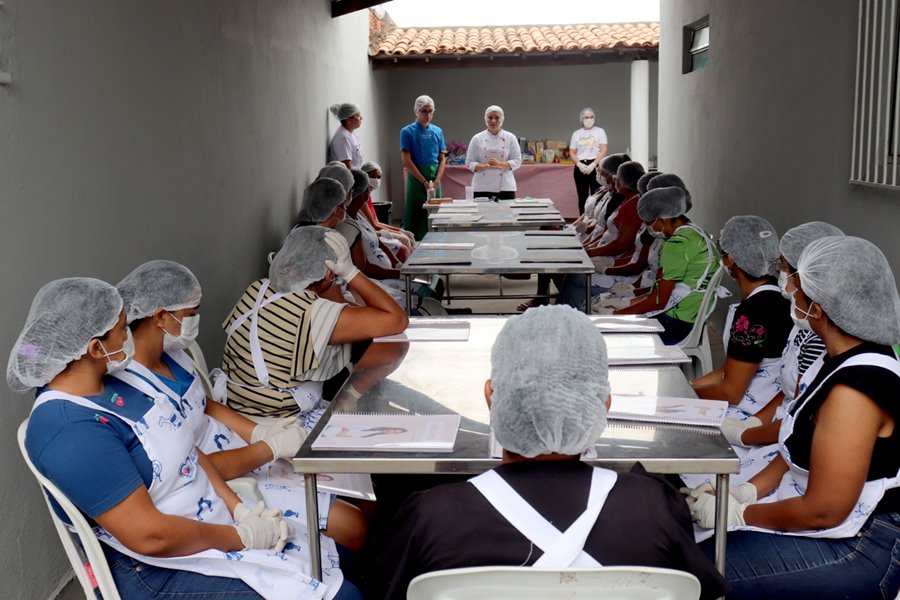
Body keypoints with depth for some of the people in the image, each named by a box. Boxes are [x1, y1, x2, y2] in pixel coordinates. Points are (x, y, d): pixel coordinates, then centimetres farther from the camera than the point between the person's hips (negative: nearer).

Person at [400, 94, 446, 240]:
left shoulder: (437, 131, 9)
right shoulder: (408, 131, -3)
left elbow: (442, 159, 9)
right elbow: (407, 161, -8)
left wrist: (436, 182, -5)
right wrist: (425, 182, -12)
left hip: (435, 179, 4)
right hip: (416, 177, -4)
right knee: (415, 215, -4)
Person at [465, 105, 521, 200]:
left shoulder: (510, 138, 6)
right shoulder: (477, 138, 5)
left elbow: (517, 161, 3)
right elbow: (469, 163, 4)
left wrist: (500, 164, -15)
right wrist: (485, 166, -15)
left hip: (505, 187, 0)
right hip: (482, 188, 0)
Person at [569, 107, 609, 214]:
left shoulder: (600, 131, 5)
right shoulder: (576, 133, 12)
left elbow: (603, 151, -3)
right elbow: (572, 153, 9)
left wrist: (592, 165, -14)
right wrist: (579, 164, -9)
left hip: (595, 166, -3)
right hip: (580, 167, 3)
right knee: (582, 197, 3)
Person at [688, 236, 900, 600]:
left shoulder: (854, 387, -26)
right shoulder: (848, 359, 5)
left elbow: (823, 511, -24)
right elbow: (803, 448, 12)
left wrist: (738, 513, -12)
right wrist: (747, 490, 0)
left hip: (857, 549, -9)